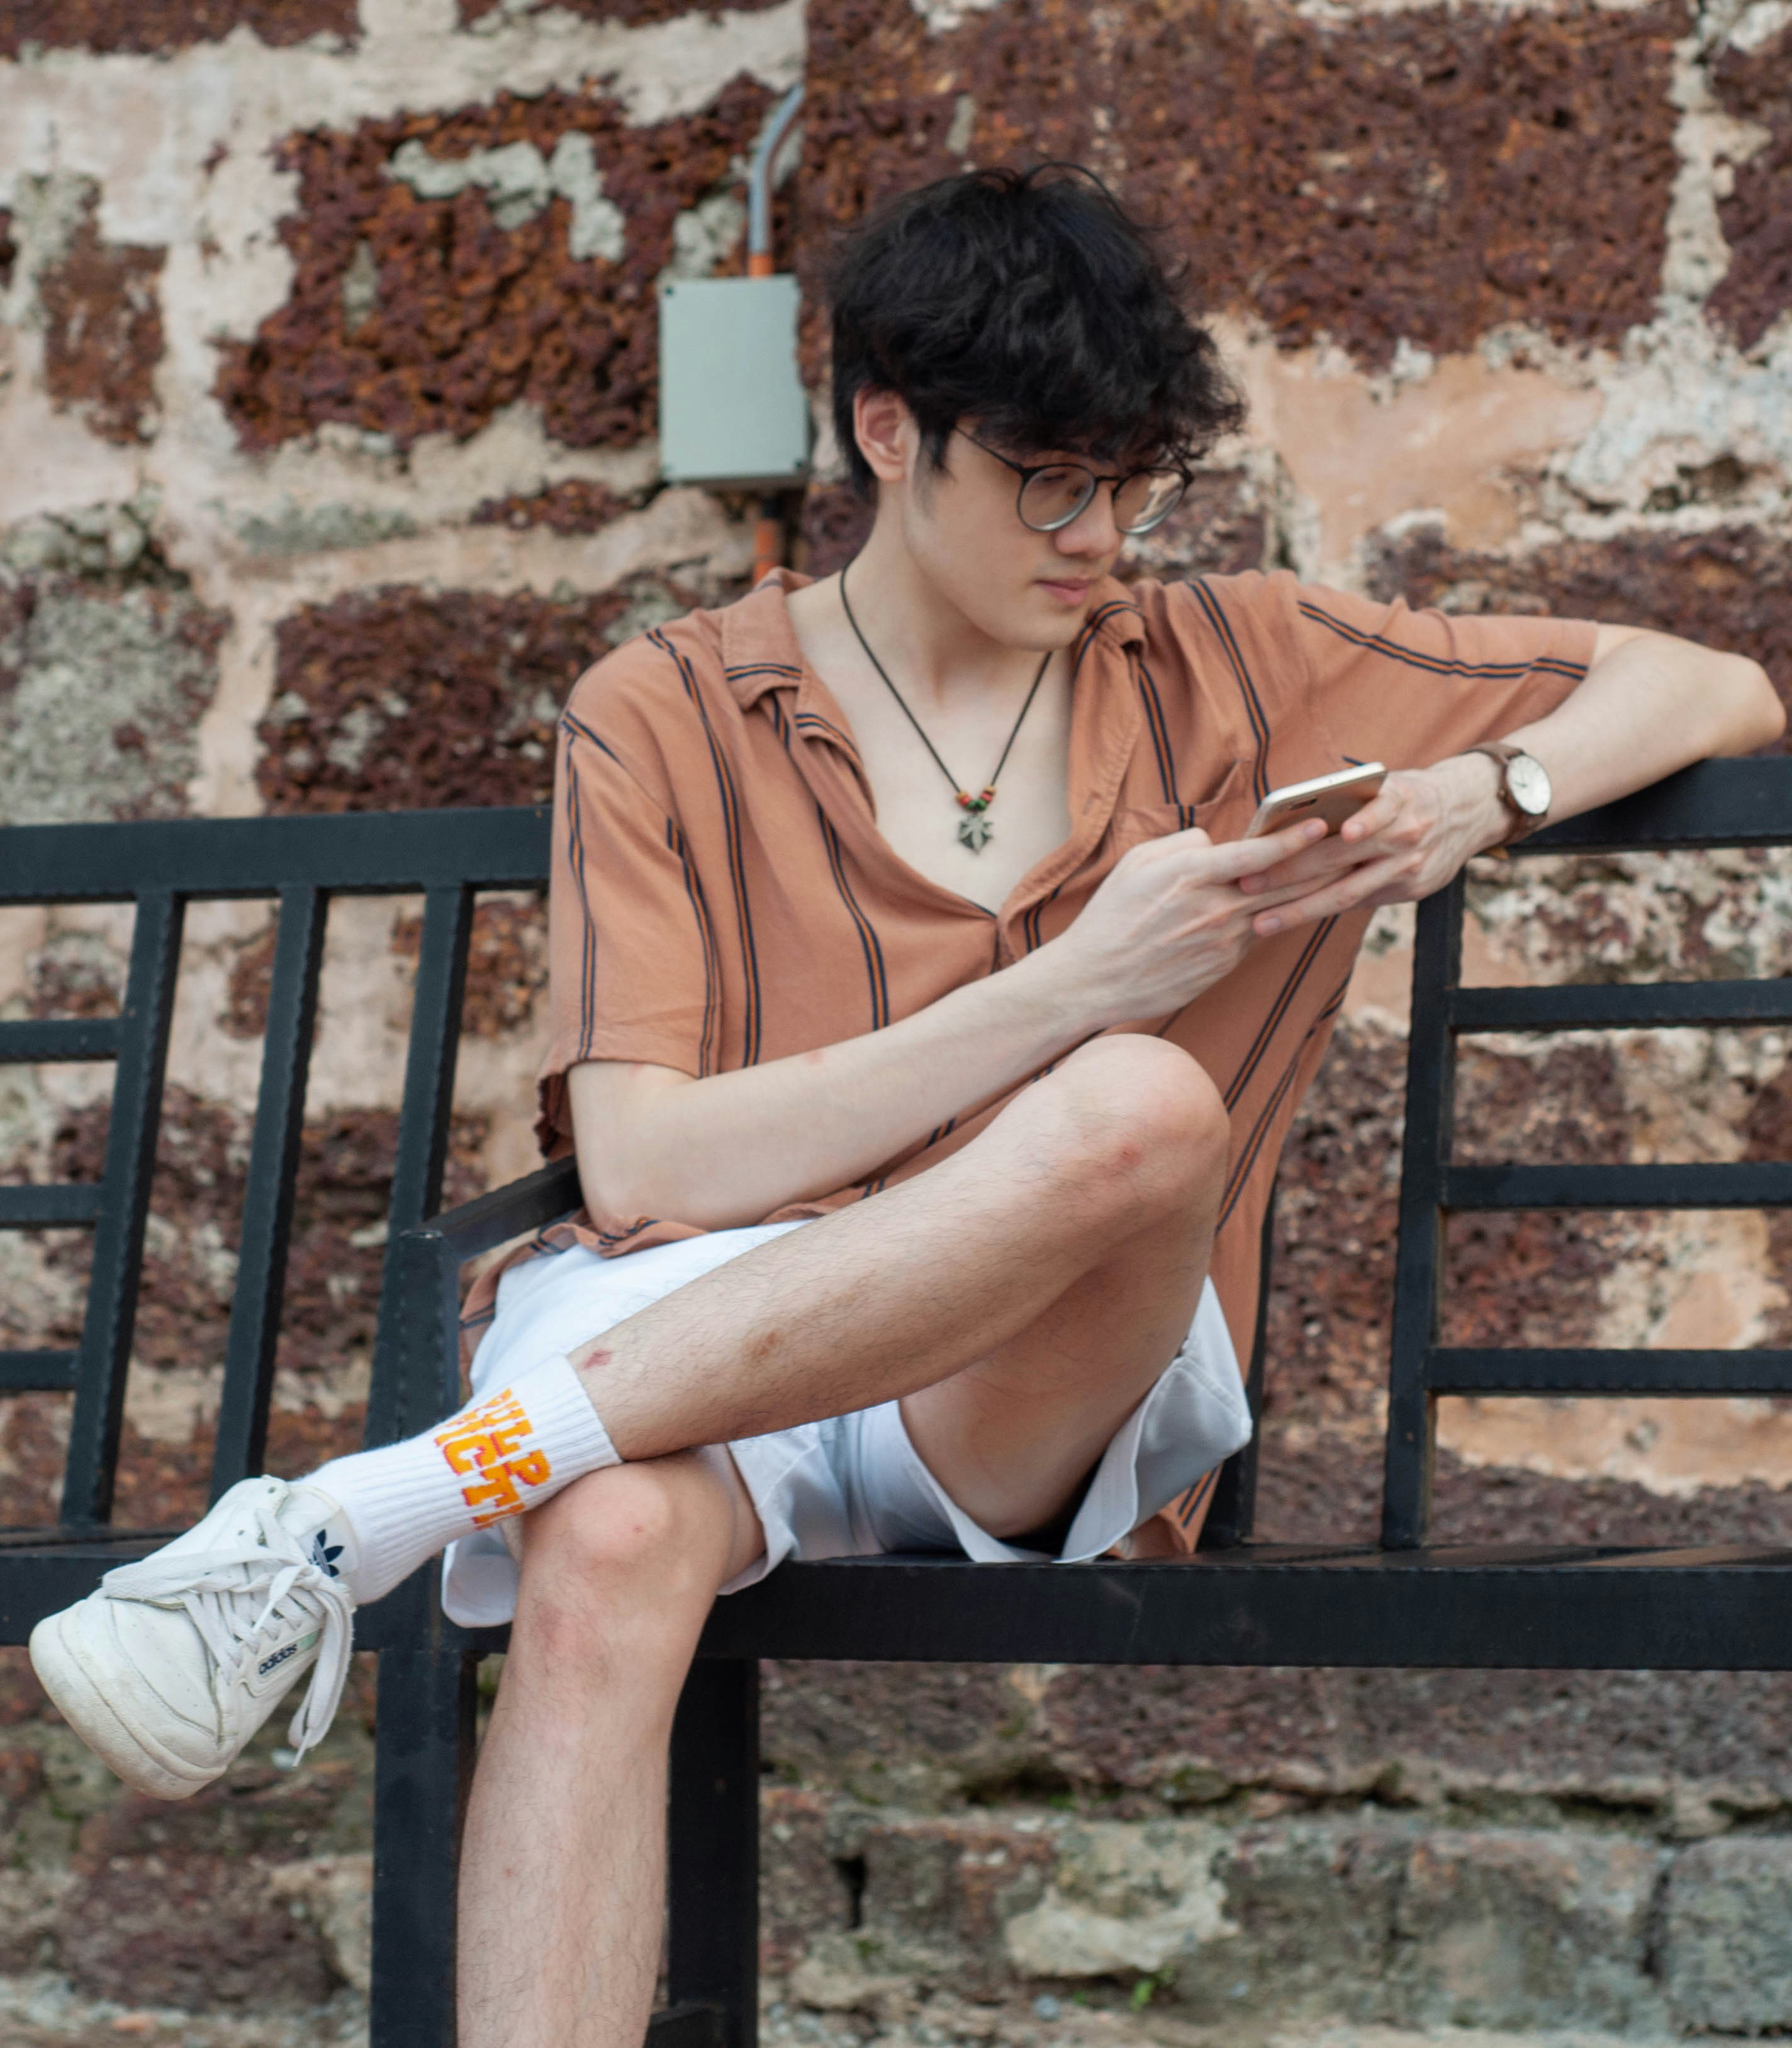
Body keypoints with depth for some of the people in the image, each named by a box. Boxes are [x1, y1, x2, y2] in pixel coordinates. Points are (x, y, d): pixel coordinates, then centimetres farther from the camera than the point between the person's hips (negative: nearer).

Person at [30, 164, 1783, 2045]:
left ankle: (340, 1528, -34)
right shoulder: (666, 719, 9)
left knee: (1148, 1109, -34)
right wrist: (1070, 985, -11)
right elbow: (639, 1164, -4)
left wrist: (1488, 794, -2)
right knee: (610, 1549, -40)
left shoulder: (1231, 668, 16)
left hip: (1050, 1396, 2)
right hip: (682, 1322, -1)